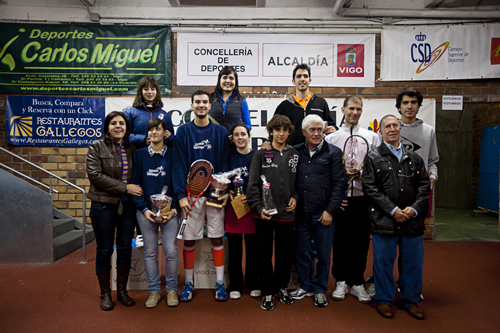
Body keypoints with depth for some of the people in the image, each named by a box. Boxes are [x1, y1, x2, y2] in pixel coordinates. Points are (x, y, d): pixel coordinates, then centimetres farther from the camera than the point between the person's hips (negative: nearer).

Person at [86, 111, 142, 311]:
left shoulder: (132, 149, 9)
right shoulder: (97, 147, -1)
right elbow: (95, 175, -13)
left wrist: (137, 193, -3)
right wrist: (125, 188, -16)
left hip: (127, 206, 3)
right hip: (103, 206, -3)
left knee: (125, 248, 9)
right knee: (105, 249, 6)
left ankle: (122, 290, 25)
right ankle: (105, 293, 22)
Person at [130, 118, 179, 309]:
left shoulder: (173, 155, 3)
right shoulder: (139, 155, 6)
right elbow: (135, 184, 4)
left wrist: (173, 209, -8)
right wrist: (144, 209, -8)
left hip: (169, 211, -1)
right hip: (146, 211, 1)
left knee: (171, 251, -1)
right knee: (150, 252, 8)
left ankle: (171, 290, 18)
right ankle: (154, 291, 22)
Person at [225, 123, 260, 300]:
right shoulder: (228, 156, 5)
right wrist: (228, 192, -7)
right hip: (233, 206, 1)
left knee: (253, 248, 7)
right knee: (234, 249, 7)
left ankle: (253, 285, 23)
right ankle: (235, 286, 20)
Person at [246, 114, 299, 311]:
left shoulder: (295, 155, 9)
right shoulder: (261, 154, 0)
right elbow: (253, 184, -5)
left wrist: (295, 197, 0)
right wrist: (259, 207, -15)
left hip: (287, 213, 3)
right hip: (264, 214, -2)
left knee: (286, 253, 10)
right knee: (265, 254, 7)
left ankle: (281, 287, 33)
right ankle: (267, 292, 23)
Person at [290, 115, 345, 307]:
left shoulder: (333, 153, 1)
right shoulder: (295, 152, 7)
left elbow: (339, 183, -2)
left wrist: (330, 210, -6)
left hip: (323, 213, -2)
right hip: (300, 212, 2)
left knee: (323, 253, 7)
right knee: (301, 251, 11)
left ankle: (320, 289, 26)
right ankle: (305, 286, 30)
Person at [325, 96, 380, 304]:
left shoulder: (371, 137, 9)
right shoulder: (331, 138, 6)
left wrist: (362, 172, -13)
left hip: (364, 197, 1)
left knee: (361, 241, 6)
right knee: (340, 241, 6)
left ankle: (357, 283, 21)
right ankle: (341, 282, 21)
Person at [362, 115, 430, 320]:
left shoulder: (414, 158, 13)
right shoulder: (373, 157, 0)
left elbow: (424, 186, 10)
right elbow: (370, 188, -8)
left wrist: (415, 208, -6)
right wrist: (392, 210, -13)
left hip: (413, 221, 4)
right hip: (384, 221, -3)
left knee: (414, 263, 11)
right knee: (384, 263, 6)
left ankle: (410, 301, 30)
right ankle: (384, 300, 25)